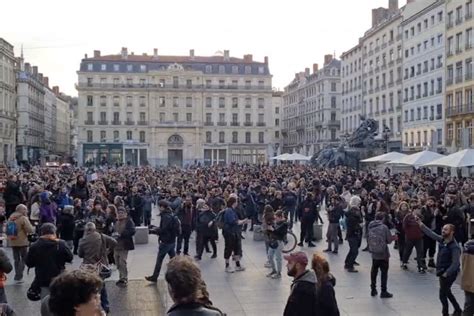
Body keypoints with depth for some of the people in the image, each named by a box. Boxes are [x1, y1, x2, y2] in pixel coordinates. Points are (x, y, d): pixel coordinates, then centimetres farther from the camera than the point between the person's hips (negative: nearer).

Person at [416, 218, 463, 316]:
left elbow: (455, 264, -24)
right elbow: (431, 233, 4)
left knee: (442, 295, 1)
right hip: (442, 272, 8)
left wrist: (446, 274, -23)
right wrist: (421, 224, -2)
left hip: (449, 274, -8)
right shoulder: (442, 240, -2)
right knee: (447, 292, 24)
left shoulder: (454, 247, -23)